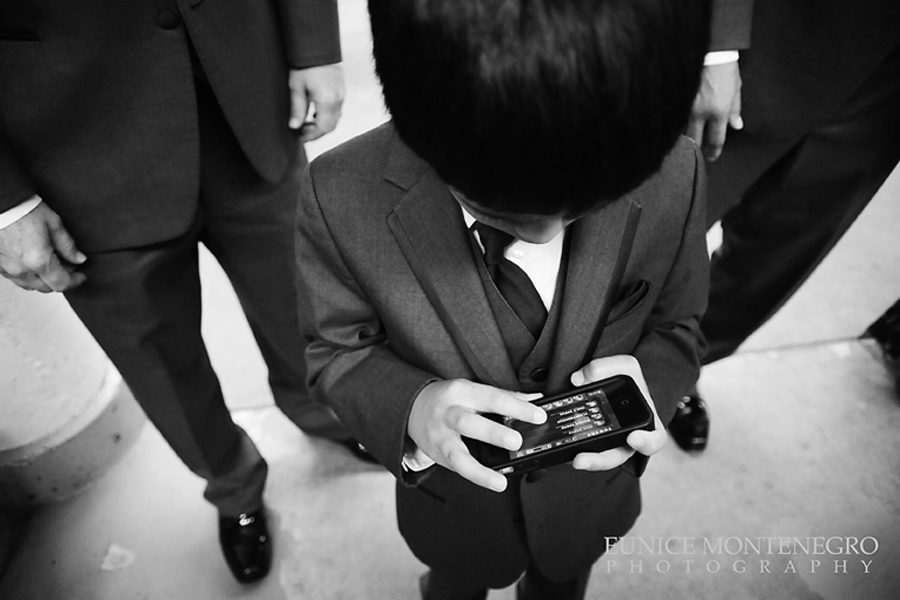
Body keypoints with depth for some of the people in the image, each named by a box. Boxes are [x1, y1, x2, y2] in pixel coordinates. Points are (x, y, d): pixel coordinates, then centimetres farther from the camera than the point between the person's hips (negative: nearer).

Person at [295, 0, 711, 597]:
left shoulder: (674, 177, -27)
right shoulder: (343, 198, -32)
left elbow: (678, 328, -9)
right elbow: (337, 349, -16)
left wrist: (649, 379, -32)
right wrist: (410, 408, -37)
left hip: (589, 495, 2)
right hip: (454, 504, -1)